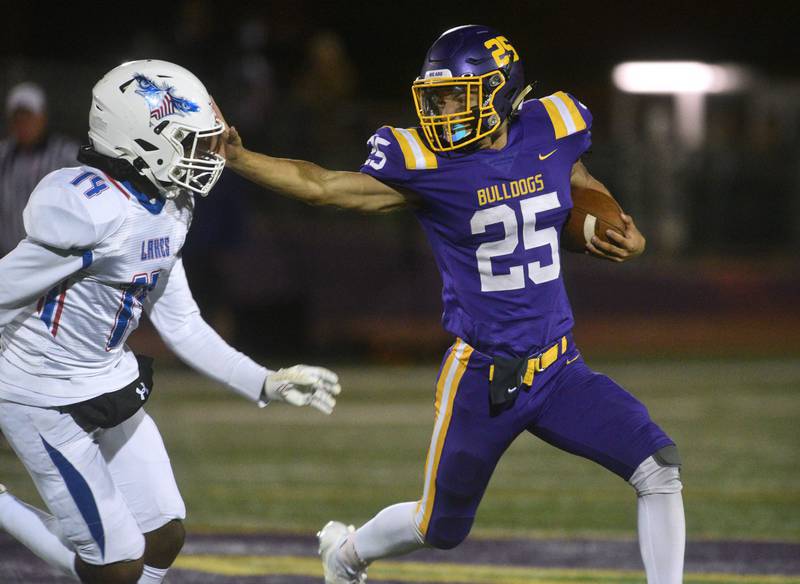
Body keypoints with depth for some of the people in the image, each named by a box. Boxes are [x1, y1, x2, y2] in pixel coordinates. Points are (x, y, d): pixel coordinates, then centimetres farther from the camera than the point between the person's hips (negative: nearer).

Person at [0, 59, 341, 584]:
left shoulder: (166, 214, 2)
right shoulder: (91, 211, -27)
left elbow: (180, 324, 10)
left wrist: (264, 383, 7)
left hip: (112, 391, 9)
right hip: (48, 403, -9)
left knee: (164, 538, 11)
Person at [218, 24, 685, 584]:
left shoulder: (550, 130, -4)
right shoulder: (427, 164, -13)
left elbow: (586, 191, 16)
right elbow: (322, 186, -8)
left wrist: (626, 238, -2)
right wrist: (237, 159, -16)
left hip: (559, 370, 3)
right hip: (482, 378, -3)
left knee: (660, 471, -14)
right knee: (441, 528, 13)